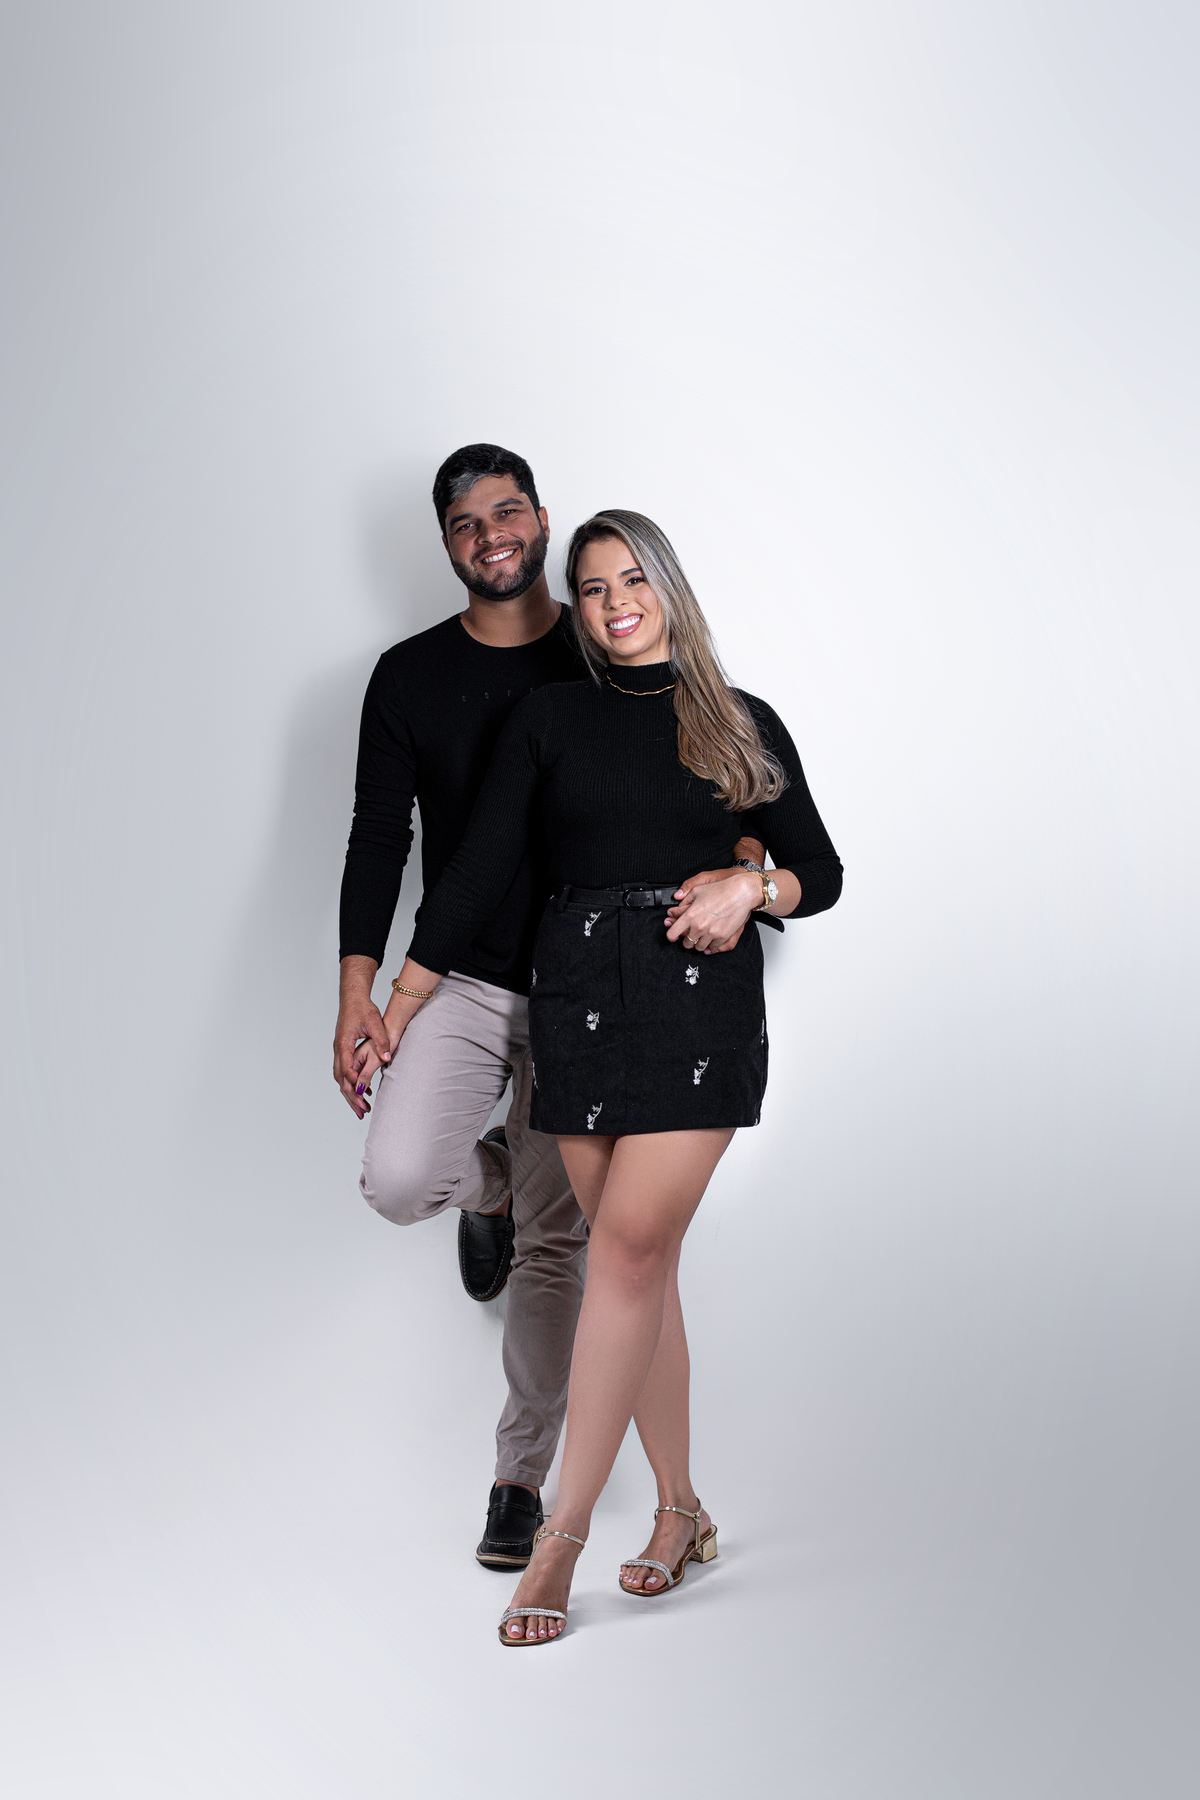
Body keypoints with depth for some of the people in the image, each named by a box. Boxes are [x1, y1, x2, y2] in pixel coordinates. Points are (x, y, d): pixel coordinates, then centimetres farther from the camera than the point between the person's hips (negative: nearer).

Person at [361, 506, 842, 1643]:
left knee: (629, 1246, -12)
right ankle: (681, 1511, 18)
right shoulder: (549, 719, 10)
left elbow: (820, 872, 15)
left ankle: (561, 1536, -8)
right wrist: (396, 1007, 5)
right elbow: (478, 868, 8)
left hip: (701, 1002, -1)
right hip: (578, 997, 2)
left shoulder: (742, 726, 9)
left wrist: (749, 888, -7)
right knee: (638, 1262, 3)